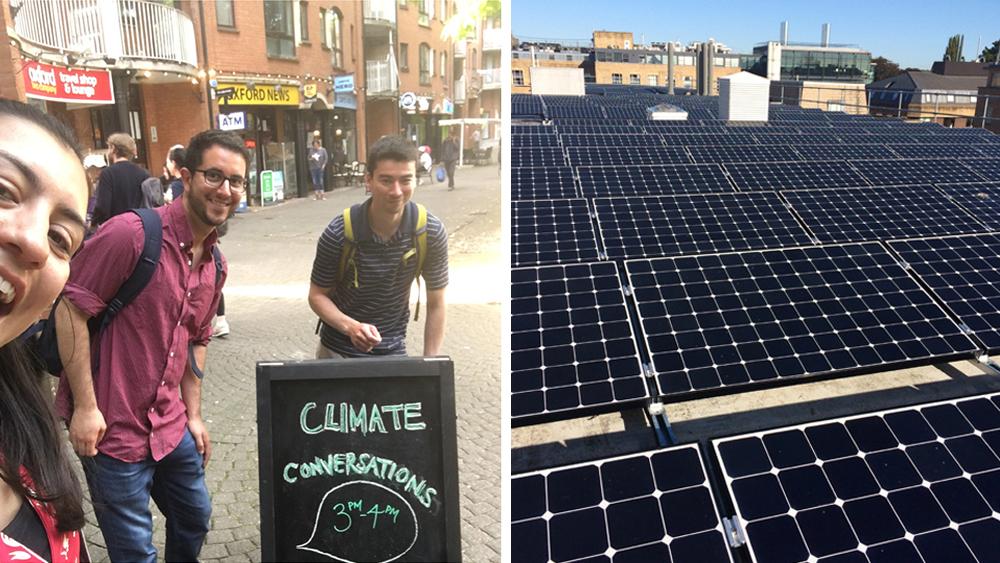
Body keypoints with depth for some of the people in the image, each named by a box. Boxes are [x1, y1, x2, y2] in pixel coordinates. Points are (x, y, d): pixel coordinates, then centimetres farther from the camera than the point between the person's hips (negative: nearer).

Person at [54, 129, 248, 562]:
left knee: (195, 518, 22)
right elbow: (70, 307, -18)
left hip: (169, 425, 7)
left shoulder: (215, 265, 7)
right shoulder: (133, 233, -19)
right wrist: (86, 406, -17)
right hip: (110, 428, -7)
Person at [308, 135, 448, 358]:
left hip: (393, 349, 1)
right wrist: (350, 327, -26)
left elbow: (436, 304, -7)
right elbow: (317, 295, -8)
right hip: (338, 350, -1)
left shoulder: (432, 232, -16)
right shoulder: (338, 233, -21)